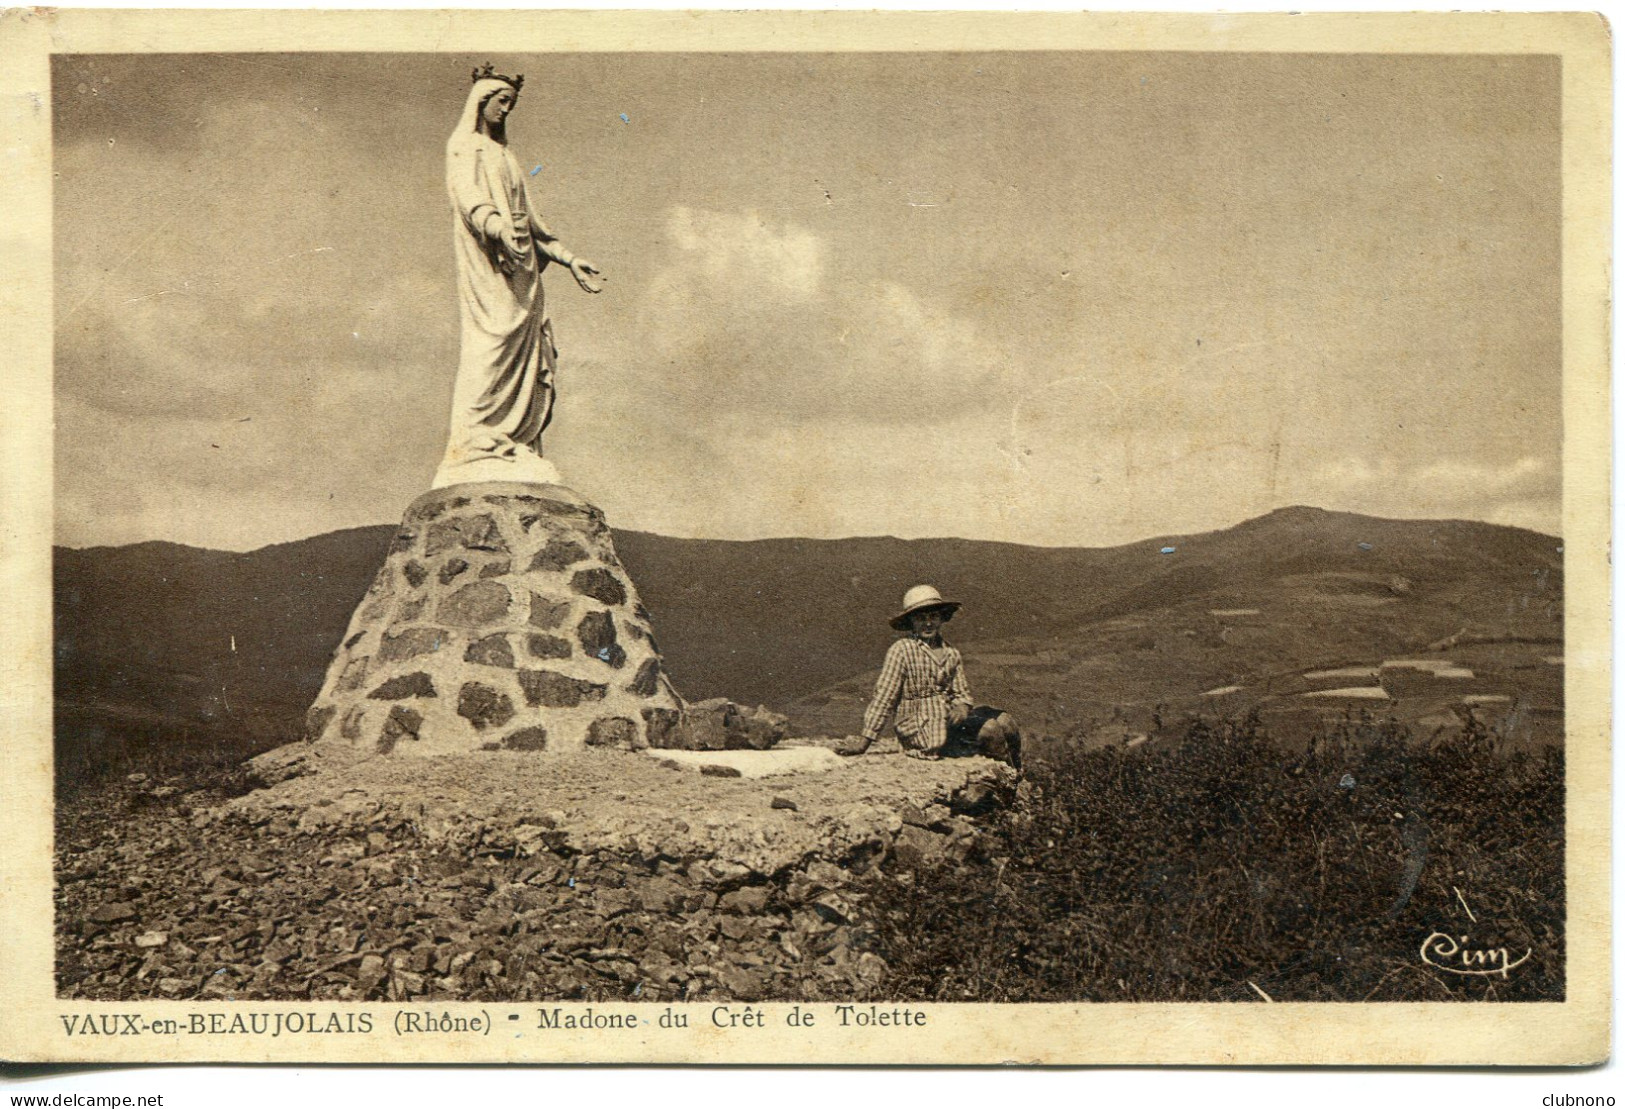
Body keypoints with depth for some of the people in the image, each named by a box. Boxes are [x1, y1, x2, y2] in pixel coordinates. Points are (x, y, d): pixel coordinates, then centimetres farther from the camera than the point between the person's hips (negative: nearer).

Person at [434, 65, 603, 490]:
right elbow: (470, 200, -14)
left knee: (527, 353, 0)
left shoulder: (501, 155, 28)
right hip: (486, 264, -8)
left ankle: (518, 447, -3)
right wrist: (499, 227, -33)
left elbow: (529, 219, 26)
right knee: (492, 345, -17)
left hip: (521, 269, 8)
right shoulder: (464, 147, 3)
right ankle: (472, 446, -21)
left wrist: (568, 258, 19)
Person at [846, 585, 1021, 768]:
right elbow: (883, 698, -8)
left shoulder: (952, 655, 12)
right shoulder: (902, 650, -7)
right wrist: (863, 744, -9)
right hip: (921, 730, -6)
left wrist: (962, 708, -11)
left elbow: (962, 694, 15)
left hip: (950, 718, 6)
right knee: (989, 729, -23)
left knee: (1004, 721, -15)